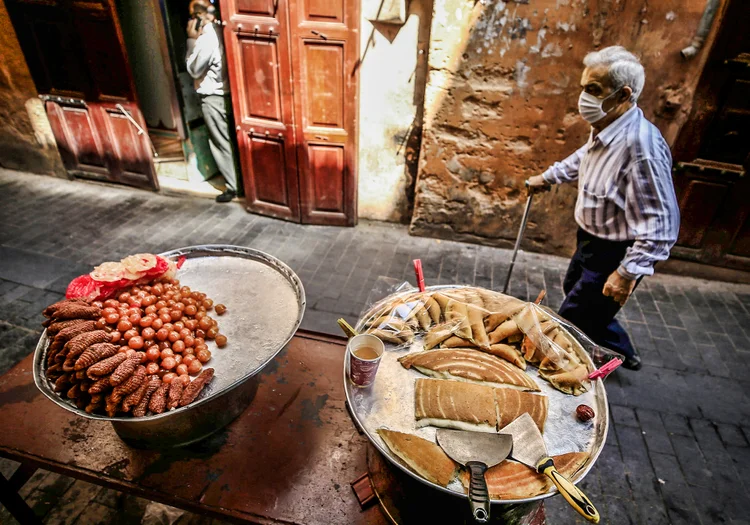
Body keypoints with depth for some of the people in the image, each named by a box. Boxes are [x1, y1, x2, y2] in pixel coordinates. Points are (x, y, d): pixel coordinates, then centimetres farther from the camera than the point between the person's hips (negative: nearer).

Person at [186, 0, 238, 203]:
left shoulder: (207, 37, -18)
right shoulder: (218, 30, 8)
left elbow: (194, 69, -8)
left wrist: (192, 39, -6)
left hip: (212, 97, -8)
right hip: (224, 91, 8)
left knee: (221, 143, 0)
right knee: (229, 140, 15)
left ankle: (234, 186, 6)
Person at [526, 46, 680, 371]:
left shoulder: (640, 144, -33)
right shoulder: (606, 128, -4)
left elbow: (660, 225, -32)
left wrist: (627, 274, -31)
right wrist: (548, 177, 27)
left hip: (614, 254, -10)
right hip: (592, 240, 10)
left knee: (573, 322, 2)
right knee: (574, 289, 29)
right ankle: (620, 352, 51)